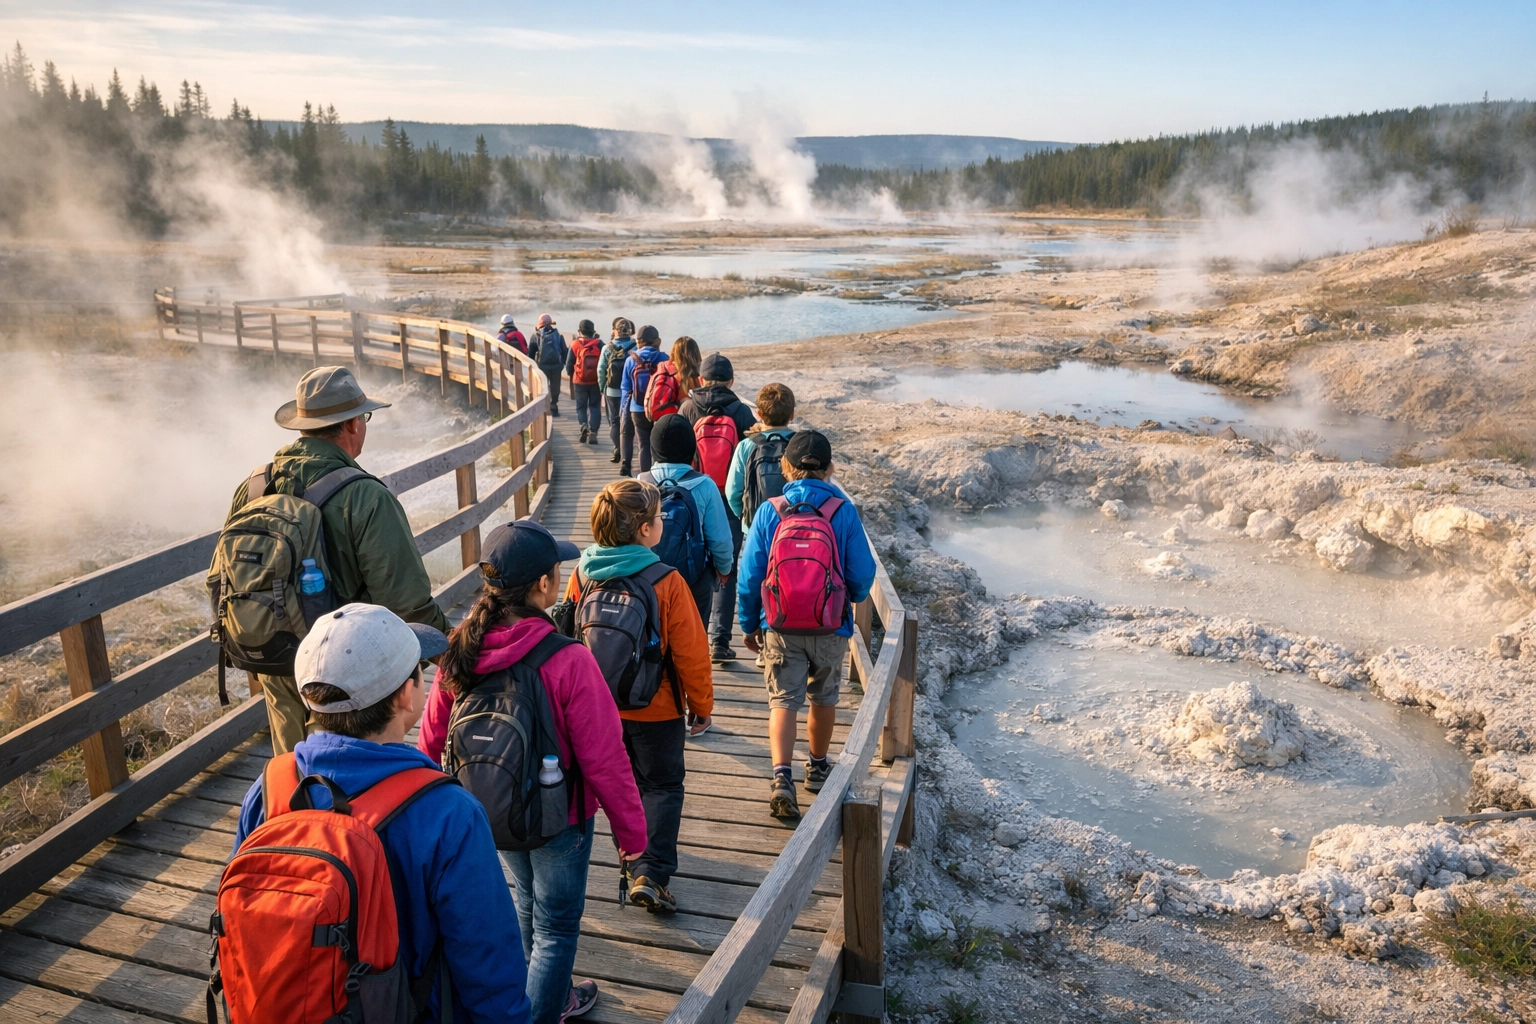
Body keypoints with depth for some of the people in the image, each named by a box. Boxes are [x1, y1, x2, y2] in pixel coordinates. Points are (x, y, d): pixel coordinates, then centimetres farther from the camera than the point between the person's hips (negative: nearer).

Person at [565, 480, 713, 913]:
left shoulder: (583, 576, -9)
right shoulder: (667, 583, -22)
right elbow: (691, 653, -15)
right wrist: (702, 706, 0)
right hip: (656, 710, -4)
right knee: (662, 787, 10)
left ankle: (633, 856, 36)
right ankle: (650, 873, 0)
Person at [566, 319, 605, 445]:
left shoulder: (575, 344, -5)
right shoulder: (599, 344, -5)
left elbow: (569, 364, 0)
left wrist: (570, 374, 20)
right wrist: (602, 377, 8)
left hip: (579, 381, 0)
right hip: (596, 381, 0)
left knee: (581, 406, 12)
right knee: (595, 407, 9)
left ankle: (583, 426, -11)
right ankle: (593, 432, 3)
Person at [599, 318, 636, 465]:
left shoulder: (607, 348, -4)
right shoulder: (635, 347, -8)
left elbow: (600, 370, -1)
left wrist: (602, 388, 9)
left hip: (612, 391, 0)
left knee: (614, 421, 11)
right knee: (628, 423, 11)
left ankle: (617, 450, 0)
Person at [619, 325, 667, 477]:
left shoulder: (631, 360, 0)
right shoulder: (663, 359, -4)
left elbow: (625, 388, 4)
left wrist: (624, 408, 12)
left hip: (638, 410, 1)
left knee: (644, 444, 7)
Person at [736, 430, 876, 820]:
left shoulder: (770, 510, -7)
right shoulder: (844, 511, -8)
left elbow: (750, 574, -4)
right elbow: (862, 572, -5)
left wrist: (749, 624, 8)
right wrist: (853, 599, 18)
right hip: (831, 626, 1)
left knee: (784, 700, 5)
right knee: (824, 697, 19)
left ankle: (781, 777, -11)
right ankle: (818, 768, 35)